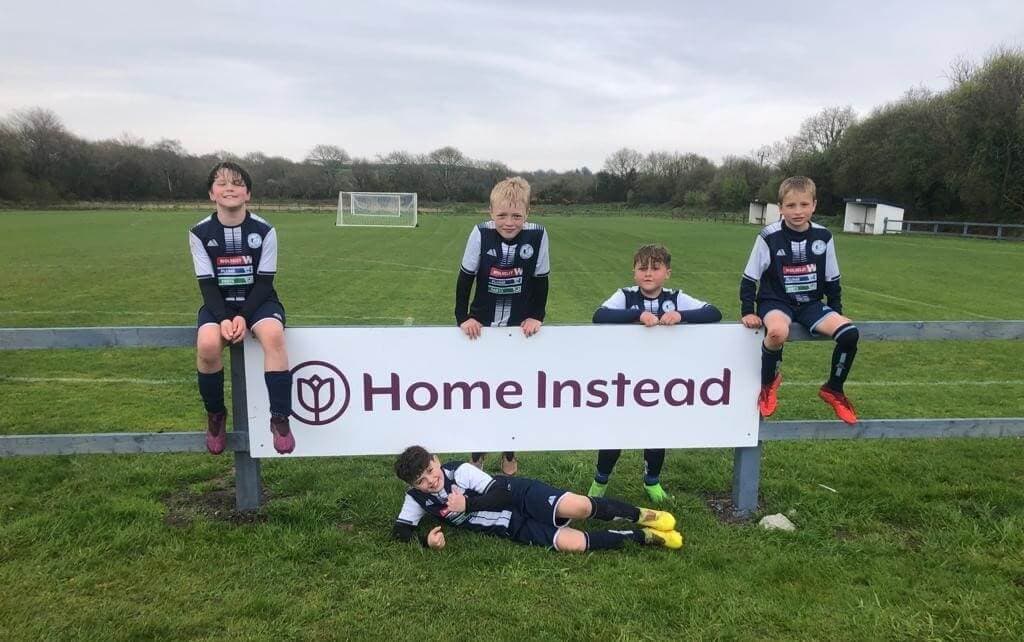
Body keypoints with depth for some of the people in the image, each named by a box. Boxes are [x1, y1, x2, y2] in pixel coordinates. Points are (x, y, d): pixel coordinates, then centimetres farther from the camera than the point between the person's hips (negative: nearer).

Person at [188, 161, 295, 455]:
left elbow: (265, 281, -7)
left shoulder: (264, 230, -6)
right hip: (219, 304, 1)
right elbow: (207, 284, -5)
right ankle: (215, 414, -4)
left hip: (258, 301, -1)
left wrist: (243, 317, -20)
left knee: (273, 335, -36)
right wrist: (224, 319, -21)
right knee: (207, 345, -32)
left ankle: (280, 418, -27)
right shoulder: (200, 233, -3)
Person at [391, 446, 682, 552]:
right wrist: (426, 540, -19)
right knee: (570, 543, -24)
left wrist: (467, 504, -19)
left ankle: (640, 515, -4)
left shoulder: (460, 470, -10)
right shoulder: (418, 500, 2)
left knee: (577, 507, -32)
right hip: (515, 528, 3)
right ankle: (642, 537, -7)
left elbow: (501, 494, -10)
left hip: (519, 495, -2)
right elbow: (400, 532, -1)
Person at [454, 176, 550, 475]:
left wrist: (535, 317, -6)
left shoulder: (537, 235, -15)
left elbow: (541, 280, -3)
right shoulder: (480, 234, -17)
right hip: (482, 326, 0)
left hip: (519, 327, 0)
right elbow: (465, 278, -8)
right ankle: (477, 452, 27)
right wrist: (463, 317, -11)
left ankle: (509, 453, 30)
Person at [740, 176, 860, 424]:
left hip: (811, 304, 4)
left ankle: (833, 389, 5)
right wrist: (748, 312, -10)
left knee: (849, 333, -22)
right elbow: (749, 279, -3)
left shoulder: (823, 237, 0)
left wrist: (837, 311, 7)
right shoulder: (769, 237, -10)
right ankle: (769, 381, -7)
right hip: (776, 302, -4)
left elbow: (832, 280, 12)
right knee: (778, 332, -39)